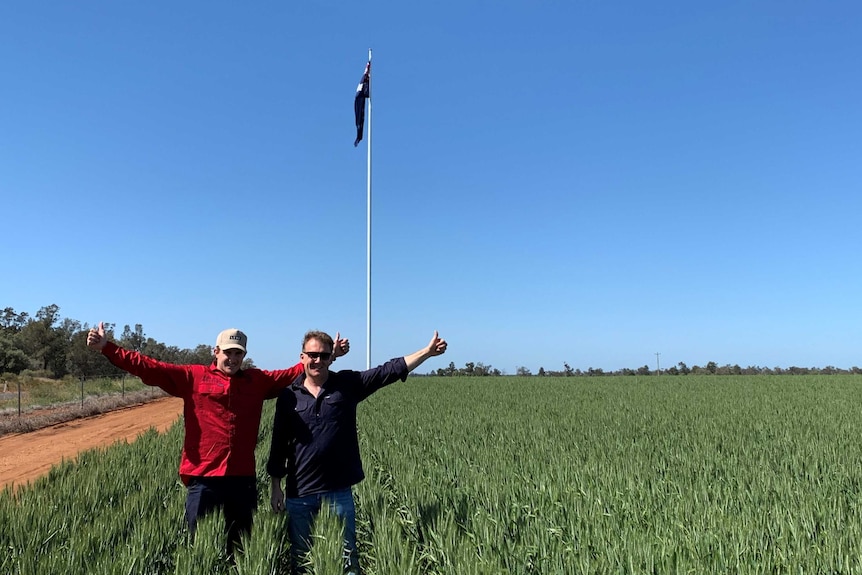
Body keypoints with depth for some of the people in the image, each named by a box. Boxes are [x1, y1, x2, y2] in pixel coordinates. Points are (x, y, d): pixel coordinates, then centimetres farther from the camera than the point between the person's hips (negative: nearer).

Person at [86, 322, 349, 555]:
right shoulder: (193, 377, 1)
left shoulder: (258, 380, 9)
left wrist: (329, 355, 12)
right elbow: (148, 367, -3)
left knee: (241, 547, 15)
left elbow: (294, 372, 15)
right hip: (203, 478, -2)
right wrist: (107, 348, -11)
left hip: (242, 478, 3)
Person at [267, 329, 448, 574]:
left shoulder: (348, 384, -2)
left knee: (347, 554, 8)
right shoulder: (289, 395, 0)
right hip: (299, 492, 1)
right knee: (299, 555, 14)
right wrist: (275, 487, 4)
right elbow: (279, 444, 5)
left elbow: (390, 370, -8)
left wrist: (428, 351, -15)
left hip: (339, 490, -1)